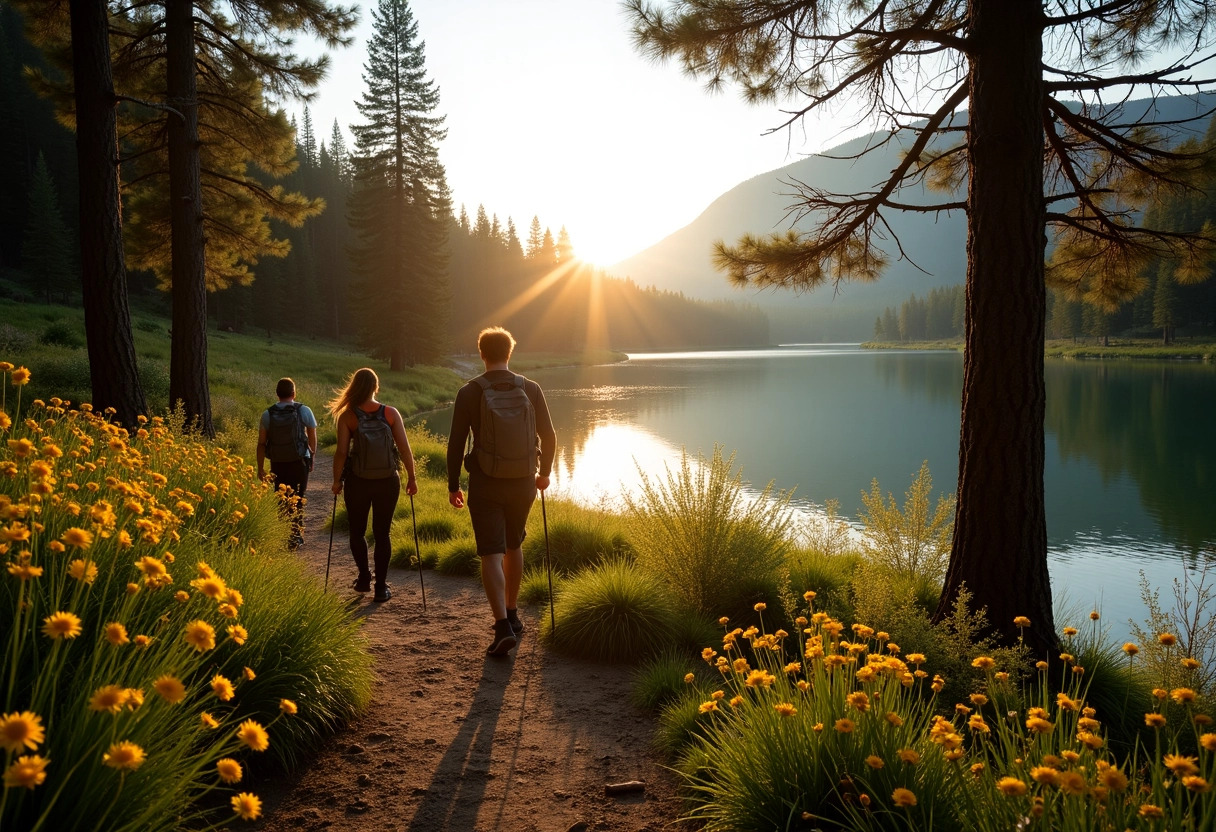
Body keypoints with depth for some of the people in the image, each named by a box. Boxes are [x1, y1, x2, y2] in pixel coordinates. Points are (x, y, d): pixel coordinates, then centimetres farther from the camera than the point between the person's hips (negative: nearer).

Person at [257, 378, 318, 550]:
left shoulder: (267, 414, -1)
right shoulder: (304, 411, -6)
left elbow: (261, 443, 0)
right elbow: (312, 438, 0)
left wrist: (260, 467, 7)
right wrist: (312, 458, 13)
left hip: (277, 463, 2)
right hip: (299, 462, -2)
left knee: (281, 499, 15)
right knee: (297, 500, 6)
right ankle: (295, 536, 6)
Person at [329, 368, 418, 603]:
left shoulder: (347, 416, -7)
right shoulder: (391, 413, -4)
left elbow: (342, 452, -11)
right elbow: (404, 448, -6)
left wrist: (337, 480, 1)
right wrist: (411, 478, 2)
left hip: (358, 482, -1)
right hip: (388, 481, 1)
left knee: (357, 531, 19)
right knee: (382, 534, 10)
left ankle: (364, 577, 23)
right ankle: (381, 587, 10)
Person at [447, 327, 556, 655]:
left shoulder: (469, 392, -6)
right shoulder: (531, 389, 0)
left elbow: (456, 443, -5)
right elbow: (549, 437, 6)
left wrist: (453, 486, 6)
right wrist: (544, 472, 21)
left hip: (485, 484, -3)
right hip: (523, 483, 3)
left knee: (491, 555, -1)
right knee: (514, 546, 21)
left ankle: (503, 626, -12)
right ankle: (512, 614, 31)